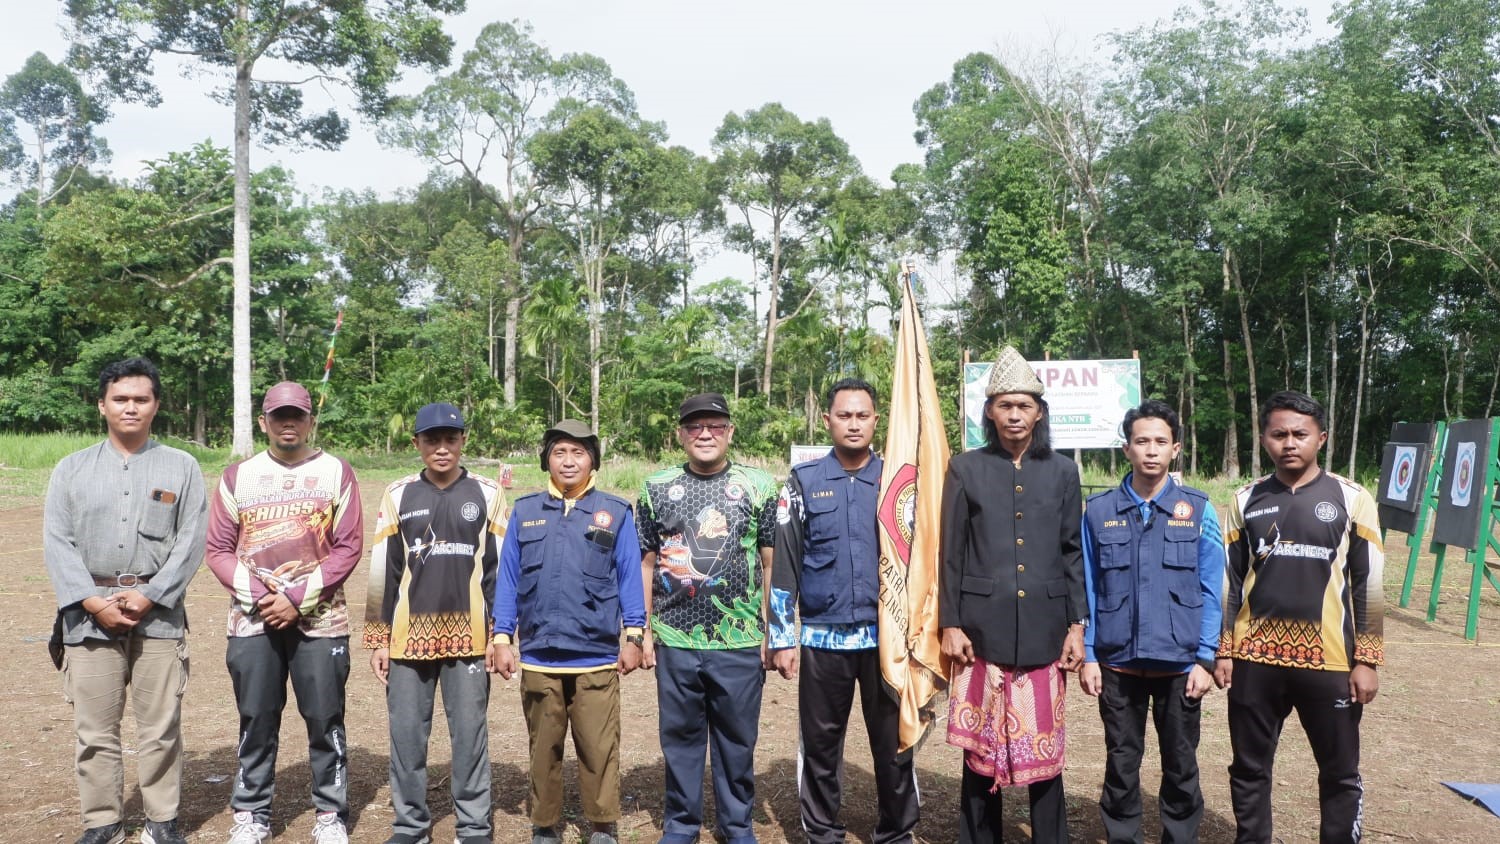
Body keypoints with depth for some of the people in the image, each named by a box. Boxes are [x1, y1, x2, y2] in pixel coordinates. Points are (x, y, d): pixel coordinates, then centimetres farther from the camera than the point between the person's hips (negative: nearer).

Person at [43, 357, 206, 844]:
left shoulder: (181, 468, 6)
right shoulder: (71, 469, 10)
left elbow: (191, 542, 0)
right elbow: (57, 542, 2)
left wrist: (149, 596, -11)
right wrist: (92, 601, -10)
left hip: (159, 613, -1)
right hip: (89, 613, 1)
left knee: (160, 726, 2)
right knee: (94, 727, 5)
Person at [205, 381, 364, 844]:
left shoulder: (336, 472, 2)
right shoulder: (237, 476, 7)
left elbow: (348, 547, -3)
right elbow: (218, 550, 5)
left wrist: (299, 598, -11)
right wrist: (256, 593, -10)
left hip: (320, 619, -1)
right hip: (253, 620, 2)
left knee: (325, 719, 3)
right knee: (256, 720, 8)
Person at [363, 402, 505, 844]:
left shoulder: (487, 495, 3)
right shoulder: (398, 495, 5)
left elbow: (500, 569, 3)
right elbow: (382, 571, 6)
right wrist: (378, 639, 3)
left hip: (469, 636, -1)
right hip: (409, 636, 1)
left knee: (470, 735, 4)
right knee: (406, 735, 7)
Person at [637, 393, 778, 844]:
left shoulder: (758, 485, 0)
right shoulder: (657, 487, 5)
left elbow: (772, 563, 2)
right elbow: (646, 562, 8)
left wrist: (774, 632, -1)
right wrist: (644, 629, 4)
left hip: (740, 641, -1)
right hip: (675, 641, 1)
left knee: (737, 738, 10)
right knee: (680, 736, 12)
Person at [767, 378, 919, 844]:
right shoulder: (804, 482, 2)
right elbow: (784, 565, 1)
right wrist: (782, 639, -2)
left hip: (886, 637, 1)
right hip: (821, 640, 0)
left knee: (894, 744, 7)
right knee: (819, 747, 9)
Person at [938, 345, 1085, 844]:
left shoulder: (1061, 472, 9)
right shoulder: (966, 470, 4)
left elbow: (1074, 553, 9)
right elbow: (951, 555, 3)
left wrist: (1077, 624, 2)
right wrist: (950, 625, -3)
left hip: (1044, 629, 1)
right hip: (982, 629, -1)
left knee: (1045, 750, 5)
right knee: (980, 748, 6)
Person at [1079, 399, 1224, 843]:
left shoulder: (1198, 511, -2)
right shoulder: (1099, 511, -1)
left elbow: (1211, 591, -1)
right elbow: (1087, 589, 1)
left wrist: (1205, 658, -5)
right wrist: (1087, 655, -2)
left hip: (1180, 664, 0)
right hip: (1117, 664, 0)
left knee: (1181, 767, 13)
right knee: (1121, 766, 12)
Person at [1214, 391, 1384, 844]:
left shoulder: (1351, 498, -1)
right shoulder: (1246, 500, 5)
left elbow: (1369, 585, 0)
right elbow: (1229, 582, 8)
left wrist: (1367, 661, -4)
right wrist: (1223, 652, 4)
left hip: (1329, 662, -2)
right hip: (1255, 660, 2)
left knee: (1340, 775, 10)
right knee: (1249, 771, 11)